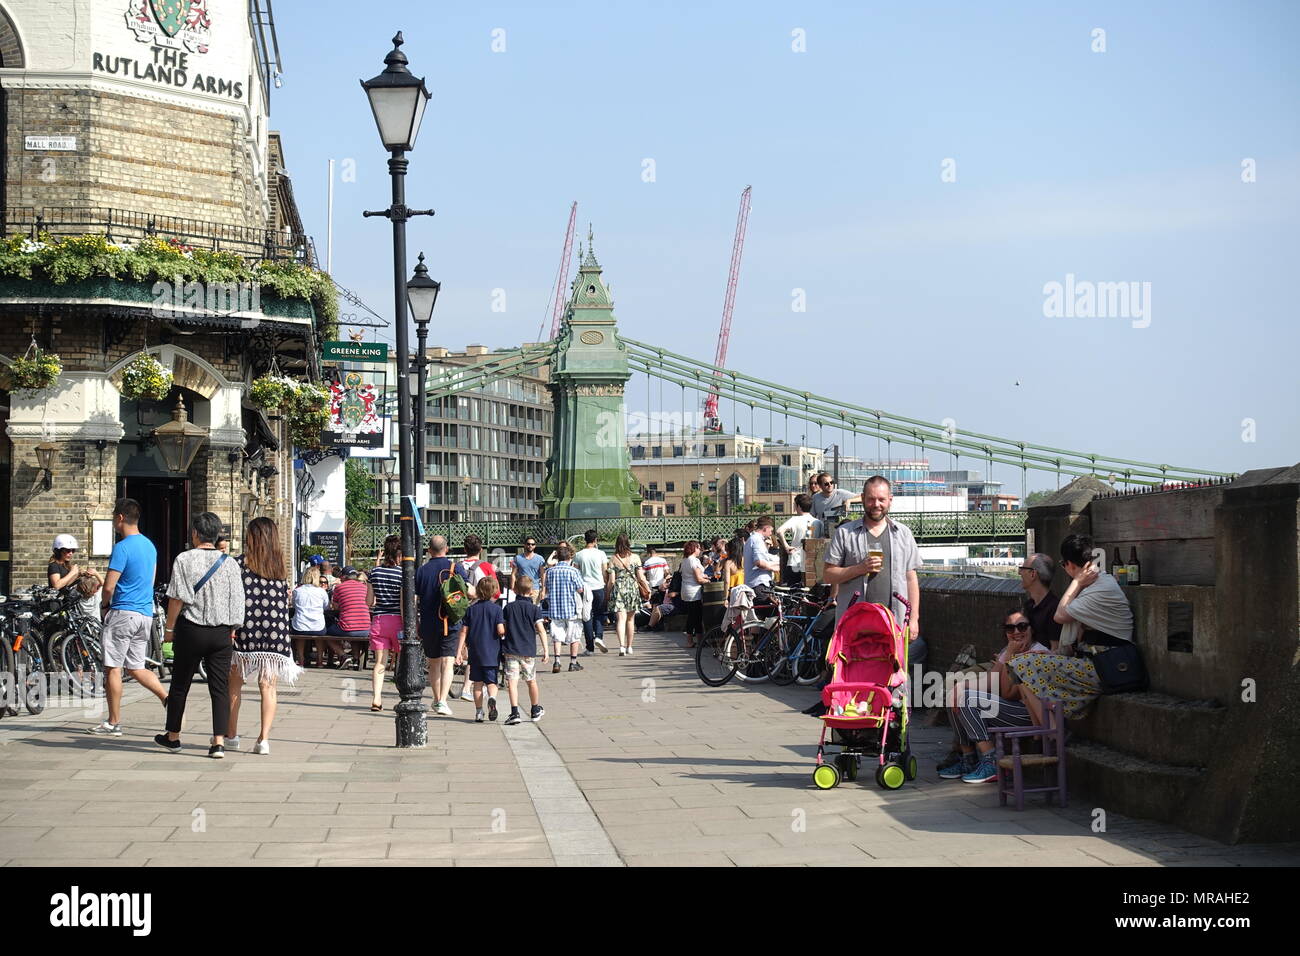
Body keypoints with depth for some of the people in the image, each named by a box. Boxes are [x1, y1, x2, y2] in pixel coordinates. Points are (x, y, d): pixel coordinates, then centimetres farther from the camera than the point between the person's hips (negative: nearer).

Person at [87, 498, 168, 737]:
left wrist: (105, 605, 5)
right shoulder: (149, 545, 13)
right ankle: (169, 699, -4)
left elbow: (109, 586, -16)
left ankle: (113, 723, 5)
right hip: (146, 614, 8)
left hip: (123, 613, -8)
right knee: (136, 667, 13)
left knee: (113, 668, 1)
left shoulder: (122, 548, -14)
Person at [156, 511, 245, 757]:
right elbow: (239, 601, 2)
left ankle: (173, 736, 26)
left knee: (180, 685, 13)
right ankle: (219, 742, -5)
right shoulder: (229, 562, 1)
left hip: (191, 629, -2)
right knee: (220, 687, 3)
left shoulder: (184, 559, -7)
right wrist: (233, 630, 12)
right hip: (222, 633, 2)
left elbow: (177, 598, -8)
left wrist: (169, 628, 1)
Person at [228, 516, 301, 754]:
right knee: (268, 687, 5)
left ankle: (231, 735, 21)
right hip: (276, 635, 2)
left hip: (245, 631, -2)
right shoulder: (281, 565, 6)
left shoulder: (240, 563, -4)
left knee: (234, 685, 13)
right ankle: (264, 738, -3)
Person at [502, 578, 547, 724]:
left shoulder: (508, 608, 3)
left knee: (512, 681, -6)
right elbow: (541, 630, -8)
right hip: (528, 651, 0)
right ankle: (535, 711, 32)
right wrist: (545, 651, -8)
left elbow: (503, 629, 5)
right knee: (531, 681, 16)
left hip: (510, 650, 0)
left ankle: (515, 713, -20)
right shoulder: (535, 609, -1)